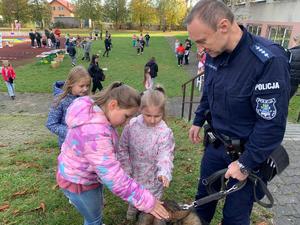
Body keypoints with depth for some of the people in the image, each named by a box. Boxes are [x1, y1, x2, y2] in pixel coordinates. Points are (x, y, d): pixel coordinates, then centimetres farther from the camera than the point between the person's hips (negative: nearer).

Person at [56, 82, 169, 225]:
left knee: (97, 207, 30)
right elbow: (114, 178, -39)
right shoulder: (94, 133, -41)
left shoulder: (94, 109, -10)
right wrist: (146, 201, -33)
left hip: (89, 172, 9)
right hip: (79, 181, -8)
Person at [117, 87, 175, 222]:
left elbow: (165, 156, -23)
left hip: (152, 177, -2)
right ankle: (133, 210, 59)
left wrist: (164, 173, -41)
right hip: (134, 174, 3)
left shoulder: (165, 132, -22)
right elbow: (123, 149, -5)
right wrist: (126, 169, -5)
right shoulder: (132, 125, -15)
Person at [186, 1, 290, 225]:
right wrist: (198, 121, 18)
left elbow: (272, 124, -25)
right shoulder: (214, 53, -6)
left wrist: (246, 163, -17)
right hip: (216, 143, 6)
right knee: (204, 194, 24)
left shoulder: (269, 61, -29)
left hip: (247, 152, -6)